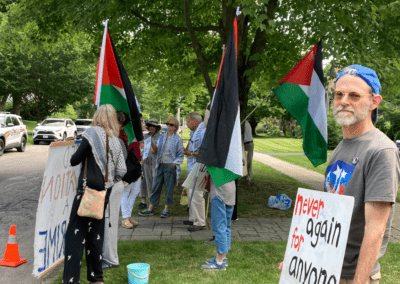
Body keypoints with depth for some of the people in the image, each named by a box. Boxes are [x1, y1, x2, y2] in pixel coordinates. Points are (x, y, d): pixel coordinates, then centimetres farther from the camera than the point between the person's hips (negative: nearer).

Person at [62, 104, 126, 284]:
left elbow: (75, 160, -9)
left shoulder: (92, 132, -7)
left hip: (88, 189, -6)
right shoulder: (116, 140, 9)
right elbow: (121, 171, 7)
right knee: (95, 233, 15)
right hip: (105, 192, 6)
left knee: (76, 233, -5)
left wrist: (74, 156, 13)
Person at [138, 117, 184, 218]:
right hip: (160, 165, 4)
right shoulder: (162, 137, 12)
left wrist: (174, 163, -11)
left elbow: (180, 155, -2)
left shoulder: (177, 139, -2)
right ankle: (150, 209, 12)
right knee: (156, 186, 6)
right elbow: (157, 150, 18)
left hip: (170, 166, -4)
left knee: (169, 188, 2)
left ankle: (166, 209, 13)